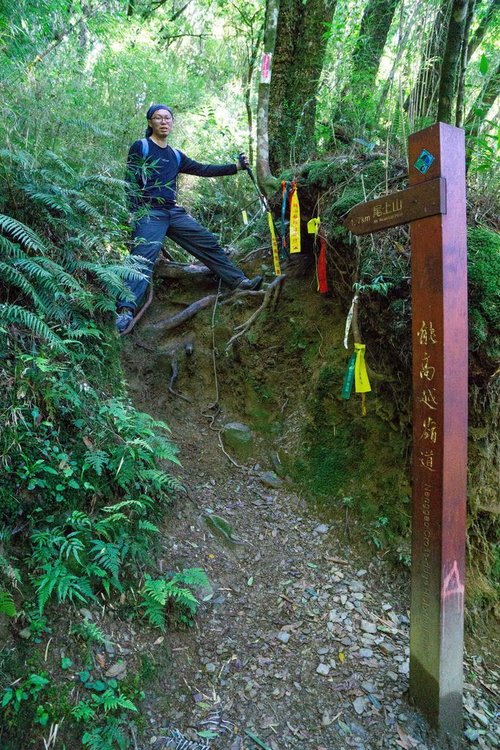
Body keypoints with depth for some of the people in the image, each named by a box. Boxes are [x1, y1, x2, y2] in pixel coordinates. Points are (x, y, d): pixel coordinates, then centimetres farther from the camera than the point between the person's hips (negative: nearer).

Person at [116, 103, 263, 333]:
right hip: (149, 212, -6)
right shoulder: (140, 147, 4)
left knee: (208, 243, 1)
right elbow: (130, 182, -4)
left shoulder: (175, 156, 21)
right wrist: (133, 212, -15)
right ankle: (126, 310, -34)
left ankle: (239, 281, 6)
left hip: (174, 212, 7)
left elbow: (203, 169, 20)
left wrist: (235, 167, 16)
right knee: (143, 257, -24)